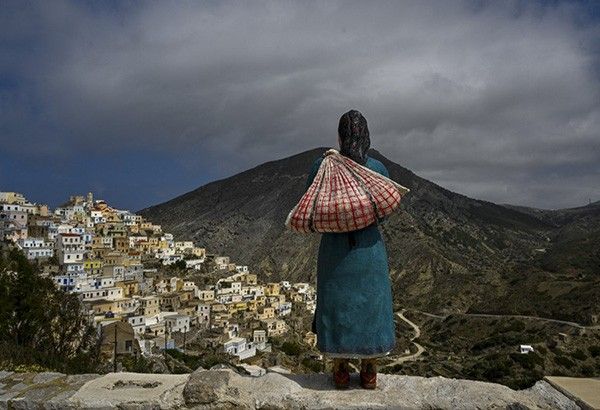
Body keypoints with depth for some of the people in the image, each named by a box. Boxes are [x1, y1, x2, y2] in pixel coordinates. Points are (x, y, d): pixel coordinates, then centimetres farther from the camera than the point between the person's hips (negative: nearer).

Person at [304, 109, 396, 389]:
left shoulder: (321, 166, -8)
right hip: (369, 248, 1)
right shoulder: (378, 168, -6)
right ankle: (369, 372, 21)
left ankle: (340, 371, 20)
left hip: (334, 248, 0)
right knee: (370, 305, 13)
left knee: (335, 305, 12)